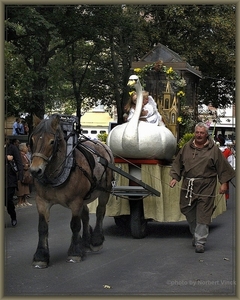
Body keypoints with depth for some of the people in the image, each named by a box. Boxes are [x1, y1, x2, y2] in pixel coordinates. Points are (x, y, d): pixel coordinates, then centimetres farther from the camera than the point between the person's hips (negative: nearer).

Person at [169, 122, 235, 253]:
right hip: (188, 187, 4)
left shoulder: (214, 150, 0)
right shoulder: (186, 148, 10)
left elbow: (223, 167, 2)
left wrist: (224, 183, -4)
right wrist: (174, 177, 6)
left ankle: (200, 242, -2)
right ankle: (195, 234, 31)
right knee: (189, 213, 10)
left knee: (203, 215, -6)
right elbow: (177, 163, 16)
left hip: (205, 188, -4)